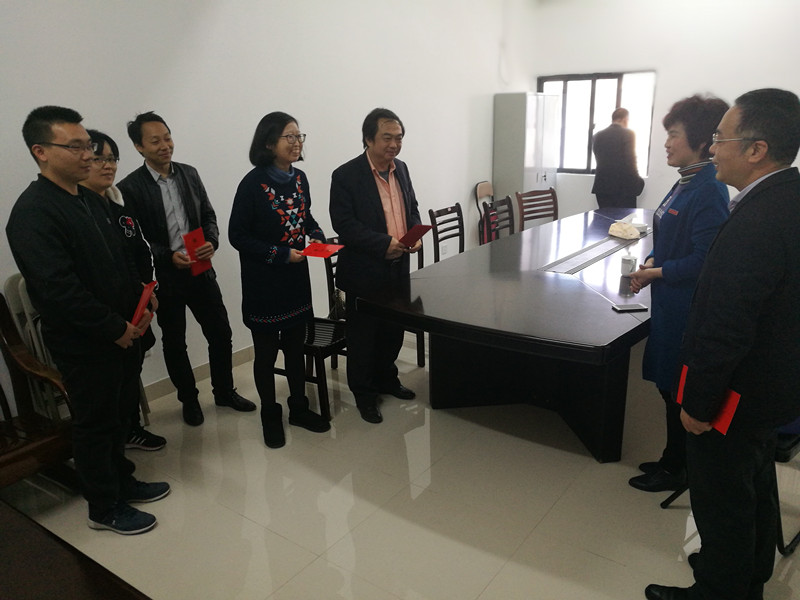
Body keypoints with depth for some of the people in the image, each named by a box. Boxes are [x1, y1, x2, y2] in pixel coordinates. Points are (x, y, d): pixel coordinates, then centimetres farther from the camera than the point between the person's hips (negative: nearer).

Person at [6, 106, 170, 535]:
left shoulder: (92, 201, 8)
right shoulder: (33, 213, -19)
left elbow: (123, 258, 15)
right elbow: (58, 289, -24)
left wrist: (140, 307, 2)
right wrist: (116, 329, -18)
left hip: (123, 333, 8)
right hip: (84, 345, -8)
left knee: (118, 415, 21)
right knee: (94, 424, 9)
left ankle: (121, 480, 41)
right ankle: (104, 509, 26)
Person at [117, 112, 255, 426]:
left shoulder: (189, 174, 4)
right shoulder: (130, 187, -10)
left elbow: (208, 215, 9)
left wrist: (211, 241, -11)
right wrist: (168, 256, -22)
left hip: (201, 271, 4)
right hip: (164, 279, -4)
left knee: (221, 333, 10)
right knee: (174, 343, 12)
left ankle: (224, 391, 31)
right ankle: (189, 399, 32)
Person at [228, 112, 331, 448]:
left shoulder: (299, 178, 2)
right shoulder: (253, 183, -16)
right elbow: (238, 235, -14)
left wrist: (318, 237, -4)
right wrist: (280, 254, -19)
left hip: (296, 277, 6)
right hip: (263, 282, -5)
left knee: (296, 345, 16)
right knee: (266, 351, 9)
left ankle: (299, 409, 34)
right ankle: (270, 417, 28)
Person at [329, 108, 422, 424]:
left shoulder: (401, 168, 7)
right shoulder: (346, 175, -14)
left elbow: (412, 208, 18)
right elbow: (344, 224, -19)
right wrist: (384, 243, -25)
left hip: (398, 267, 7)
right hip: (365, 271, -6)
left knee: (394, 329, 19)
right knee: (363, 334, 7)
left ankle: (386, 378, 40)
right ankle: (364, 393, 24)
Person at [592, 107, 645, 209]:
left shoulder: (597, 136, 8)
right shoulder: (628, 134, -5)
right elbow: (630, 161, -11)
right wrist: (637, 182, -3)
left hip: (602, 186, 4)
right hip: (624, 188, -4)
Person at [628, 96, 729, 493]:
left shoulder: (709, 192, -20)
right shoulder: (687, 183, 8)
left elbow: (701, 261, -22)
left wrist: (654, 273, -12)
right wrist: (650, 263, 2)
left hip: (686, 308, -9)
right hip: (669, 302, 9)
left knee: (678, 389, 6)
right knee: (669, 385, 19)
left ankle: (677, 469, 25)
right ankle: (673, 458, 36)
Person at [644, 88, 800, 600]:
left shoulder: (754, 223, -30)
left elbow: (725, 332, -28)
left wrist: (699, 404, -17)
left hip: (735, 397, -10)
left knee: (722, 501, 11)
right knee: (756, 488, 26)